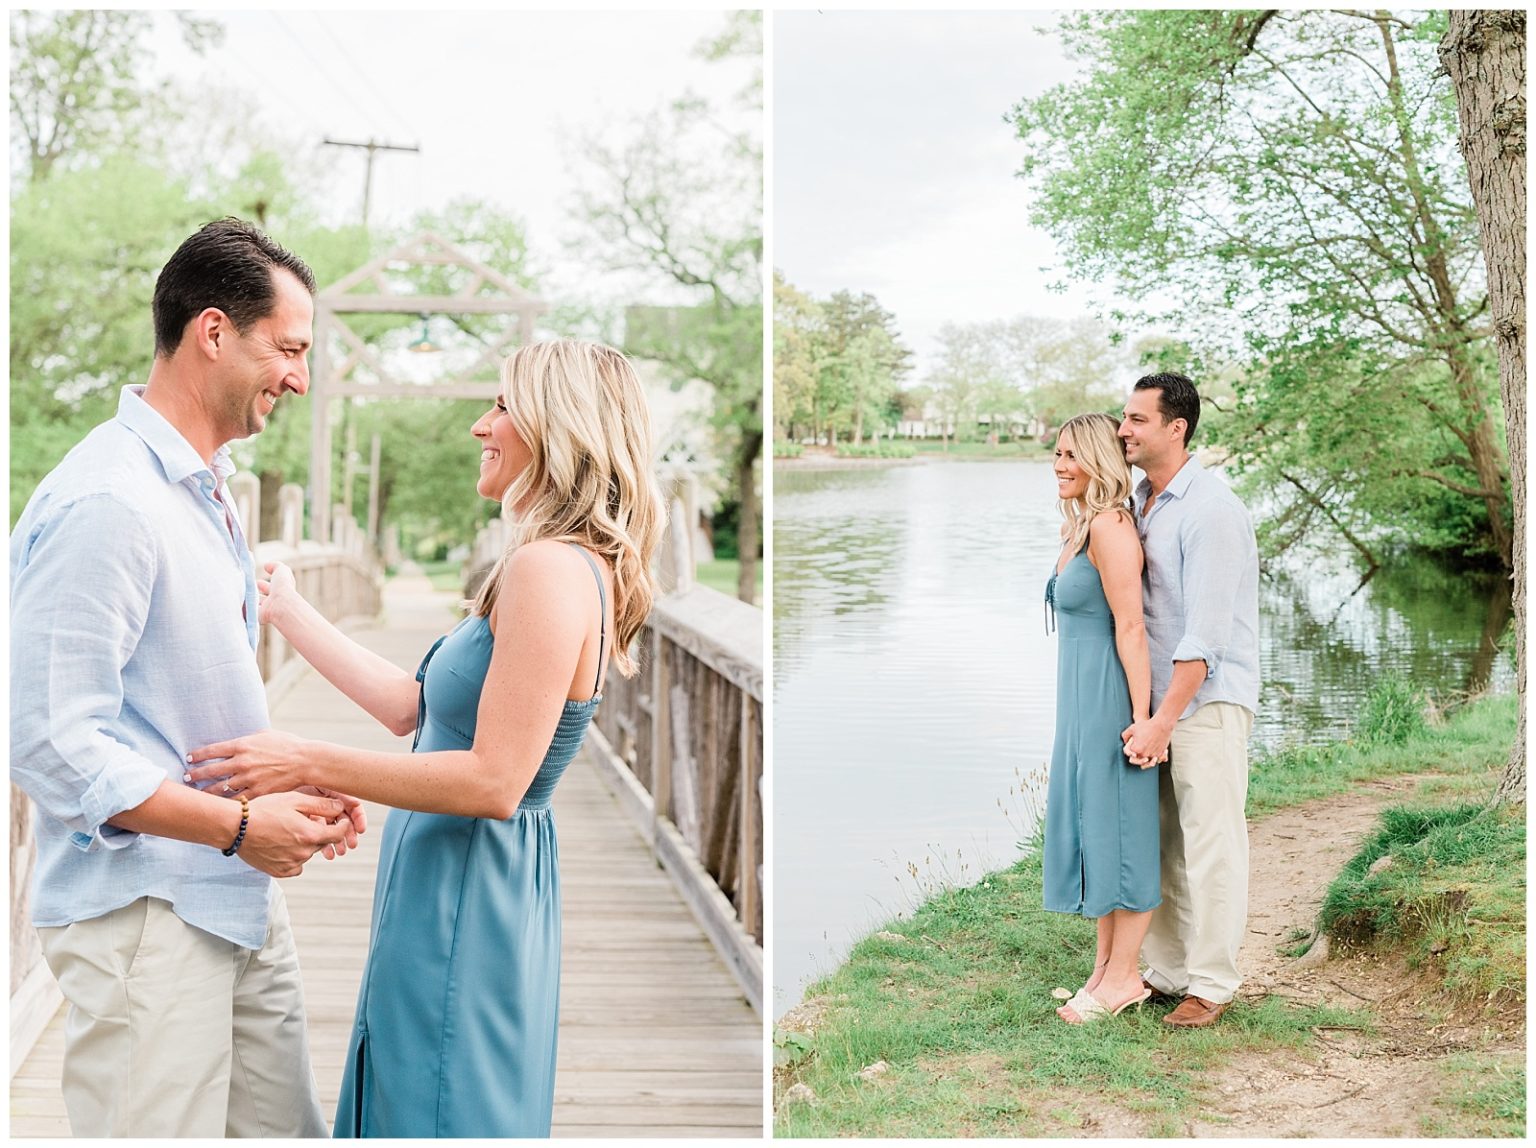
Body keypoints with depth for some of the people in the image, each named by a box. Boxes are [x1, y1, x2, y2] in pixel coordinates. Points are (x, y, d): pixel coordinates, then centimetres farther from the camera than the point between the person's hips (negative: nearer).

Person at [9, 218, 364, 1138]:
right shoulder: (106, 503, -19)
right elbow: (50, 743, -22)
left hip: (240, 898, 9)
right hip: (144, 916, -9)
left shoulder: (207, 489, 13)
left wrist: (293, 788, 4)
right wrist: (240, 826, -18)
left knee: (286, 1126, 15)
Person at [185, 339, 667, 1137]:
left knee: (438, 1114, 4)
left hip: (465, 904, -10)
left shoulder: (549, 569, -20)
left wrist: (307, 764, -19)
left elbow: (493, 782, -24)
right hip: (468, 892, 10)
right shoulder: (568, 568, 10)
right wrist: (286, 611, 20)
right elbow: (411, 707, 14)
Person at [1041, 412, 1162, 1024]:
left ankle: (1124, 976, 11)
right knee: (1090, 824, 14)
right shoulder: (1079, 529, 14)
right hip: (1081, 697, 10)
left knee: (1116, 826, 0)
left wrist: (1141, 717, -22)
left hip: (1111, 697, -10)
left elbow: (1131, 627, -20)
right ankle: (1105, 965, 24)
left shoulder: (1109, 528, -16)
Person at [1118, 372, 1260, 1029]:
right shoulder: (1139, 504, 11)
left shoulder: (1211, 510, -17)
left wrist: (1163, 721, -24)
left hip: (1207, 702, -8)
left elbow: (1205, 632, -22)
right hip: (1158, 697, 8)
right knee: (1161, 844, 12)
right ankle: (1167, 970, 23)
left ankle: (1212, 984, 13)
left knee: (1210, 846, 1)